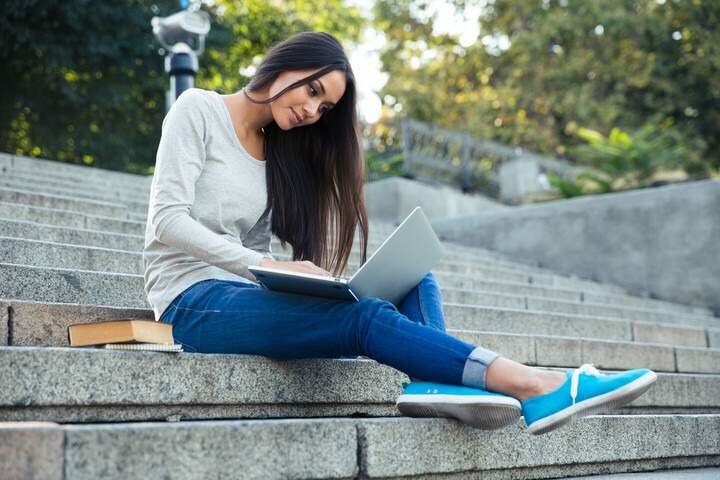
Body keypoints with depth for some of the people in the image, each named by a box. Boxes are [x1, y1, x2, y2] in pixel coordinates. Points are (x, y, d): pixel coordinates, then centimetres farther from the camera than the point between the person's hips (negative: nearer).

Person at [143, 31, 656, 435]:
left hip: (250, 295, 7)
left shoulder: (282, 149, 20)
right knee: (363, 316, -30)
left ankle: (433, 386, -42)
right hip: (195, 302, -7)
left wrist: (300, 273, -14)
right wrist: (267, 267, -25)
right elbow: (167, 221, -13)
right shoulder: (199, 110, 1)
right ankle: (534, 385, -35)